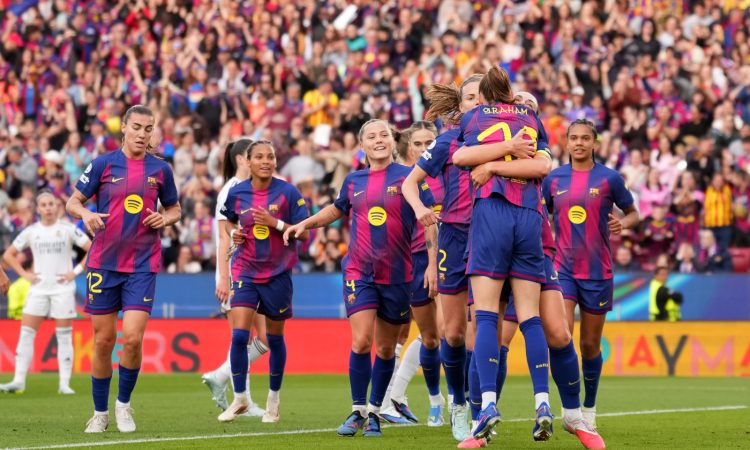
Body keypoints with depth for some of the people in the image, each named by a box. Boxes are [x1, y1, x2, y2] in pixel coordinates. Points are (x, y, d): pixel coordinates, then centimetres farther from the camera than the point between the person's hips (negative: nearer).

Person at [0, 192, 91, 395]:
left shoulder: (68, 229, -1)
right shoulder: (31, 232, 6)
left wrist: (76, 272, -8)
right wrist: (24, 274, 3)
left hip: (62, 288, -3)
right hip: (38, 289, 3)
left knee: (64, 336, -2)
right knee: (26, 333, -5)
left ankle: (64, 383, 1)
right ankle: (19, 380, -4)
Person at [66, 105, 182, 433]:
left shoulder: (160, 169, 5)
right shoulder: (103, 164, 0)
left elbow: (174, 209, 18)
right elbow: (73, 201, 5)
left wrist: (165, 219, -5)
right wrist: (85, 214, -17)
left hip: (143, 266, 0)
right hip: (104, 262, 0)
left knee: (133, 338, -12)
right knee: (103, 340, 3)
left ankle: (124, 403, 11)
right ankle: (100, 412, 18)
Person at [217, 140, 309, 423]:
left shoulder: (288, 193, -8)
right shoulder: (236, 193, -1)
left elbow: (303, 232, -7)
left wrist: (275, 223, -20)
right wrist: (233, 233, -2)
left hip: (278, 273, -1)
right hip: (245, 272, 1)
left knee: (275, 339, 9)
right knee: (239, 336, -11)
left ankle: (273, 400, 25)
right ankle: (240, 399, 2)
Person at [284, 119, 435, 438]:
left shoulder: (408, 177, -3)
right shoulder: (353, 181, 8)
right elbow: (337, 209, 28)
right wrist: (306, 223, 15)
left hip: (397, 275, -1)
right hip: (359, 272, 1)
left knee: (386, 348, 7)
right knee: (361, 341, -12)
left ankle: (374, 412, 21)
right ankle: (357, 410, 1)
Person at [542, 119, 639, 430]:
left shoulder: (609, 178, -2)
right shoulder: (554, 179, 5)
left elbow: (633, 212, 7)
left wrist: (623, 224, -15)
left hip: (597, 272, -1)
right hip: (562, 268, 1)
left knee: (590, 344, 7)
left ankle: (589, 408, 24)